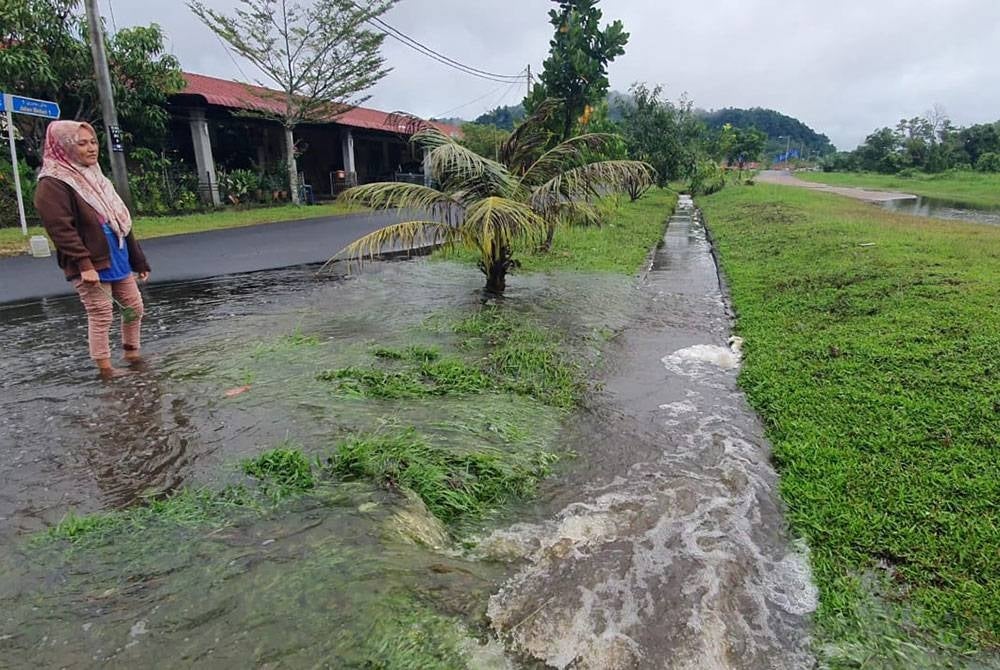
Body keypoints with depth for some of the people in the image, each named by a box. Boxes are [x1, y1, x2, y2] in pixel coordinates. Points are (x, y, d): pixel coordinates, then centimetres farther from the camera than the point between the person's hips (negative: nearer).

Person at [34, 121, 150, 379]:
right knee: (101, 316, -2)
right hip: (91, 265, -8)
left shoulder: (94, 177, 15)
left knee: (134, 308, 13)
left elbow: (121, 221, 15)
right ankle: (106, 369, 10)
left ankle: (132, 355, 29)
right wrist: (84, 264, -26)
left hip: (117, 260, 8)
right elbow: (61, 230, -19)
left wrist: (138, 260, 15)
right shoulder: (52, 185, -11)